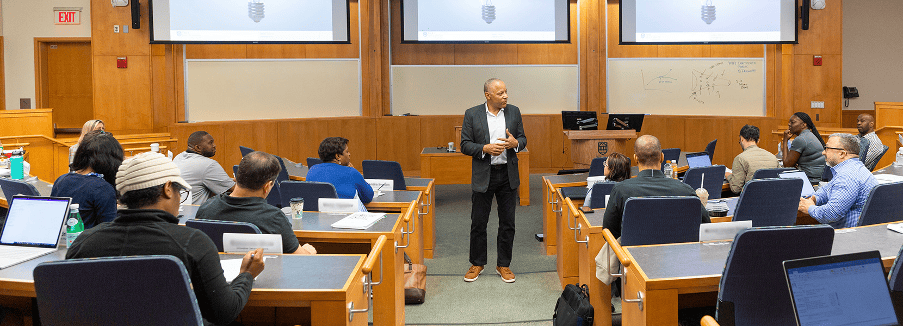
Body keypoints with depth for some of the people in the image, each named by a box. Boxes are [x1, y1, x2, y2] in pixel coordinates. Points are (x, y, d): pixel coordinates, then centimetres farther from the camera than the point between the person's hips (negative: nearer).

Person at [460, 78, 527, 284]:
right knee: (478, 223, 6)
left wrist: (515, 143, -13)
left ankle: (504, 265, 21)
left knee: (507, 223, 8)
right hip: (483, 176, -2)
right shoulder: (472, 115, -3)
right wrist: (485, 149, -19)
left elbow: (523, 139, 10)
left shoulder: (514, 112, 4)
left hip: (508, 175, 2)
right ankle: (477, 264, 22)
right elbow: (465, 145, -4)